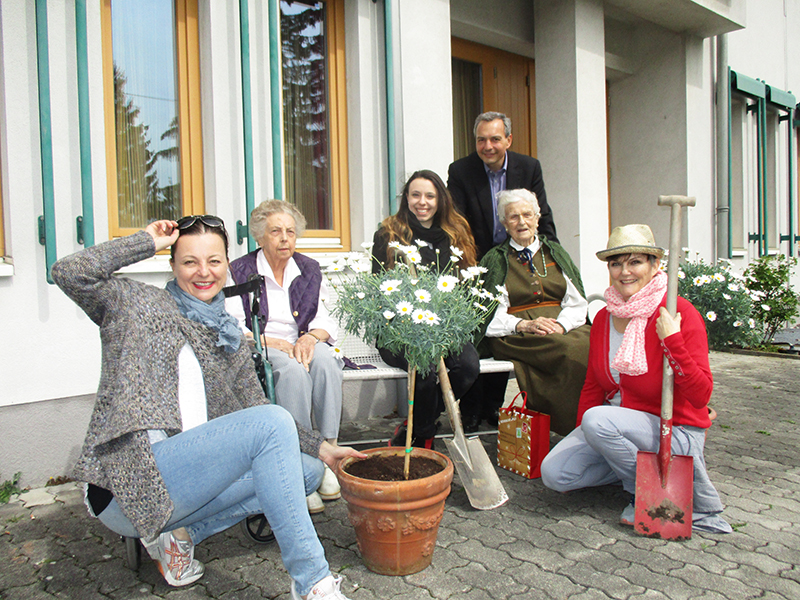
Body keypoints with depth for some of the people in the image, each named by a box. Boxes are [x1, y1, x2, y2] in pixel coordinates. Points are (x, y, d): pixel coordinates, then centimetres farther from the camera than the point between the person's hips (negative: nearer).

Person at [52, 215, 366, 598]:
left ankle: (180, 533, 0)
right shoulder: (139, 306, 4)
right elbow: (69, 274, -13)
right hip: (126, 486, -7)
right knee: (272, 422, -25)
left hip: (187, 473, 7)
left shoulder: (230, 339, 18)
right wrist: (149, 242, -5)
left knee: (306, 469, -2)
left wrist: (321, 447, 6)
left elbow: (254, 410, 15)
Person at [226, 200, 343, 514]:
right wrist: (280, 345, -18)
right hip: (259, 352, -3)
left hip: (302, 345, 3)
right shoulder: (240, 272, 0)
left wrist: (310, 337, -17)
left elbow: (327, 321, 7)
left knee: (325, 360, -31)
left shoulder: (310, 270, 11)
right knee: (293, 371, -35)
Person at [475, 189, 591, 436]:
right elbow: (491, 315, 1)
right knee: (570, 351, -32)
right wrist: (524, 325, -16)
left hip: (565, 329, 3)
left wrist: (560, 325, -10)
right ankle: (574, 428, -19)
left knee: (589, 345, -30)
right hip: (516, 337, -3)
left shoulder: (556, 253, 21)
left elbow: (577, 302, 11)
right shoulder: (495, 260, 12)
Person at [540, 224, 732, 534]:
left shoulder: (680, 314, -16)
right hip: (616, 422, 6)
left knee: (598, 420, -33)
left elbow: (700, 396, -20)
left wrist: (672, 341, -31)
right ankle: (638, 465, 8)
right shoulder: (604, 317, 2)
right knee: (554, 473, -12)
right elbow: (593, 384, 11)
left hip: (674, 431, -6)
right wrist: (580, 438, 5)